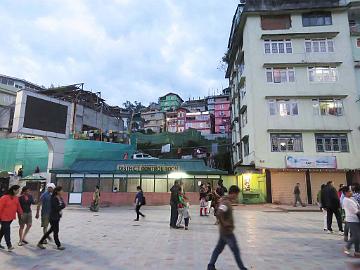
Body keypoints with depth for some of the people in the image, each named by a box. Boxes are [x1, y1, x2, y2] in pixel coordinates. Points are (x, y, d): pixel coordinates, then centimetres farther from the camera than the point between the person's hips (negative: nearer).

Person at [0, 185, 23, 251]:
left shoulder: (16, 198, 3)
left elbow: (18, 206, 9)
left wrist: (20, 213, 3)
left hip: (11, 217, 7)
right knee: (7, 231, -8)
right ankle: (9, 246, -6)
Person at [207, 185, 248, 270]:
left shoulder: (227, 201, 8)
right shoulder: (226, 203, -23)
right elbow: (219, 214, -34)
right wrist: (224, 224, -24)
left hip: (225, 231, 9)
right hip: (227, 231, -9)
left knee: (219, 248, 16)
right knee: (236, 250, 3)